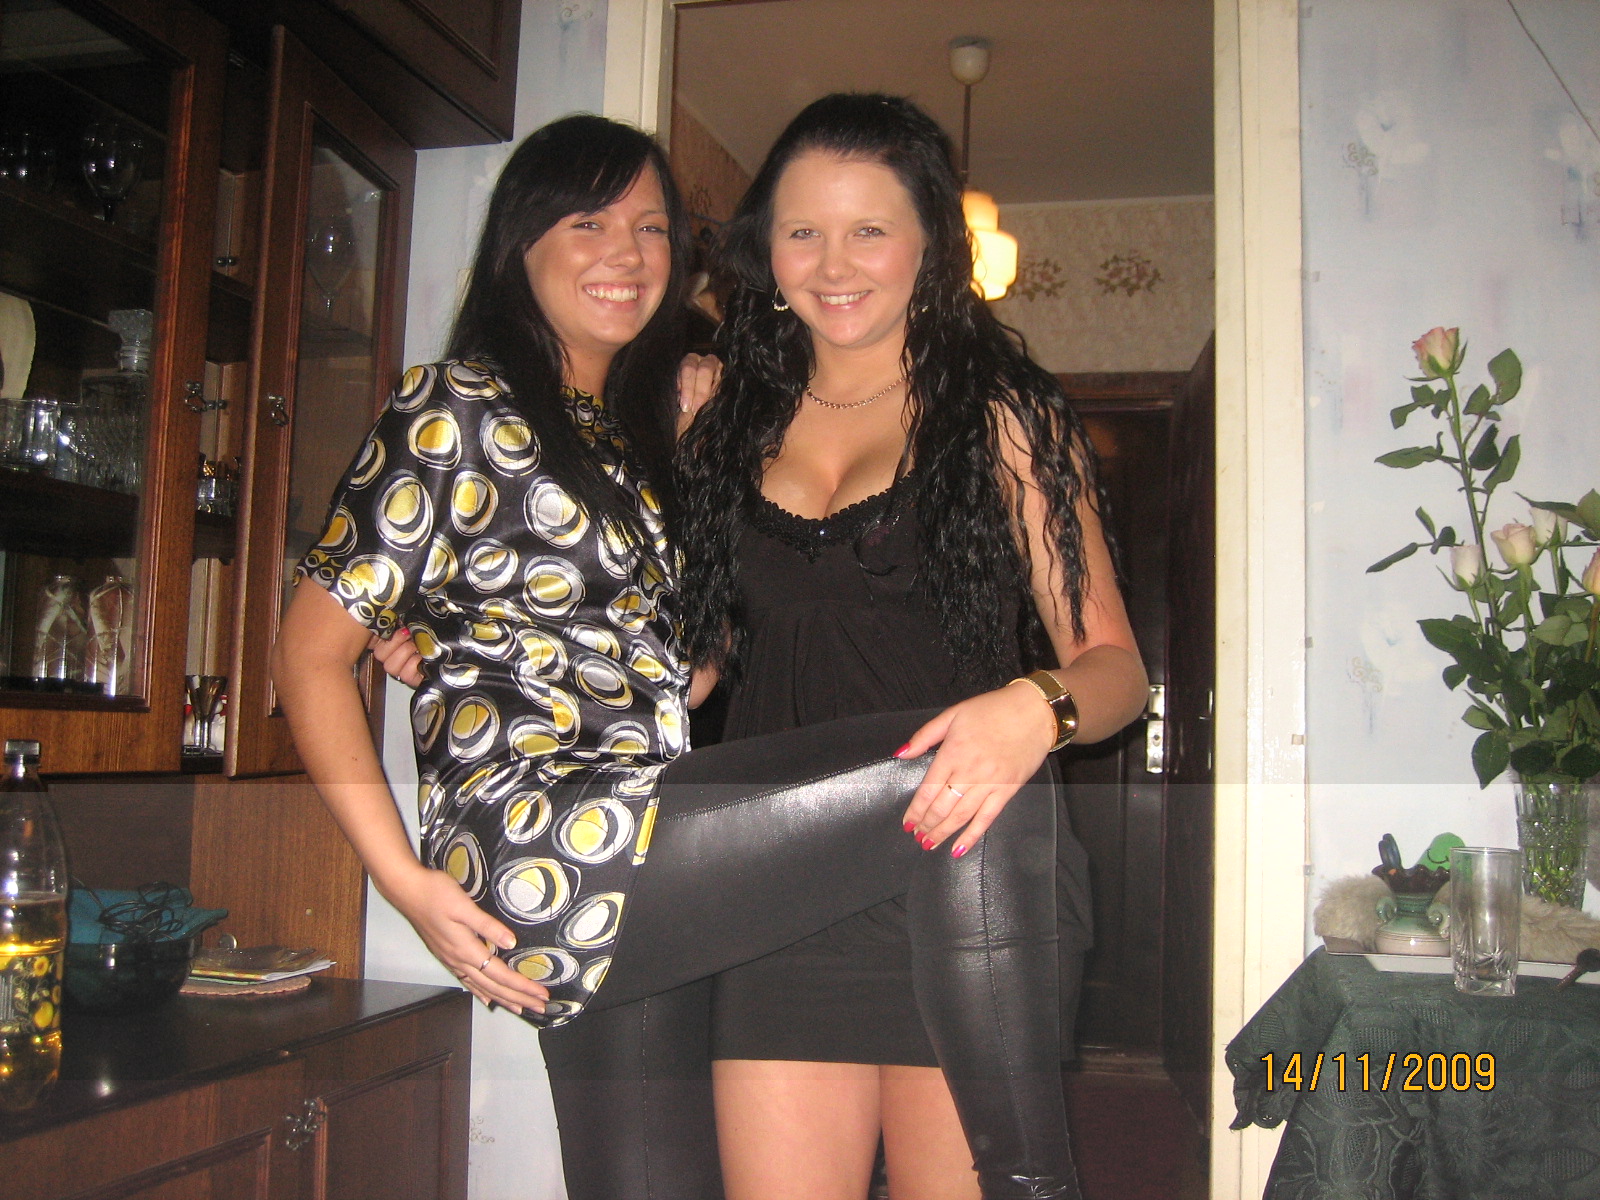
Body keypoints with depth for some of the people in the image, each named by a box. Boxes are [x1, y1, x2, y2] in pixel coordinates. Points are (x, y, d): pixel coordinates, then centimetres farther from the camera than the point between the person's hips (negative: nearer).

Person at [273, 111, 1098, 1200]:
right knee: (965, 775, -19)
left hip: (633, 863, 8)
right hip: (535, 853, -8)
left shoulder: (641, 432, 24)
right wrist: (406, 883, -12)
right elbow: (311, 655, -3)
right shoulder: (454, 410, 1)